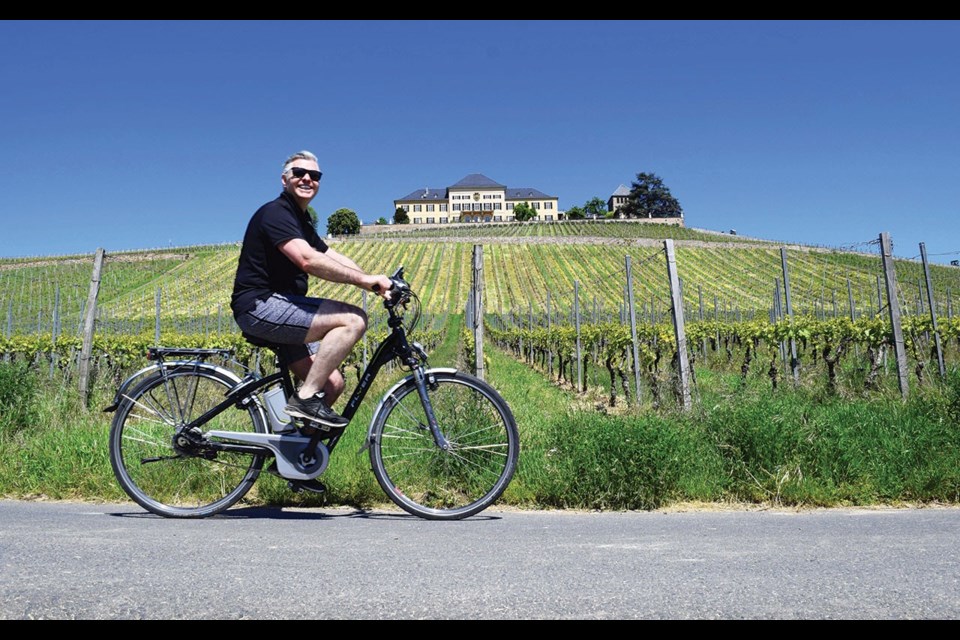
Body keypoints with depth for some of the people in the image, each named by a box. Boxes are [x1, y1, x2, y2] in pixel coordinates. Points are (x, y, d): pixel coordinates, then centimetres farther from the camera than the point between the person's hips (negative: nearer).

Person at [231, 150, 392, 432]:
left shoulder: (301, 222, 22)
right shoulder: (275, 213, -10)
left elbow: (334, 259, 14)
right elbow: (308, 260, -26)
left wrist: (376, 283, -2)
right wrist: (364, 279, -25)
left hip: (280, 308, 9)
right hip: (260, 306, -9)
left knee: (333, 384, 0)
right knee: (353, 319, -23)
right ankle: (306, 397, -19)